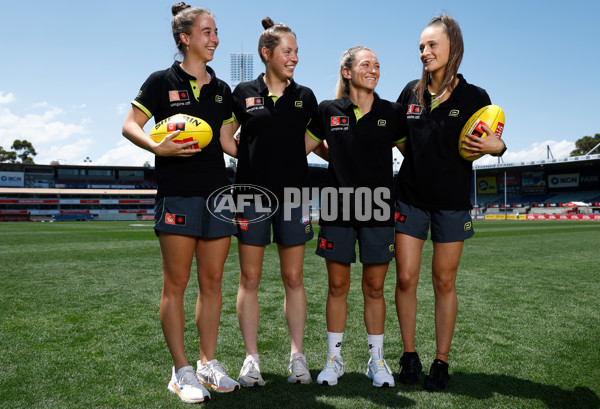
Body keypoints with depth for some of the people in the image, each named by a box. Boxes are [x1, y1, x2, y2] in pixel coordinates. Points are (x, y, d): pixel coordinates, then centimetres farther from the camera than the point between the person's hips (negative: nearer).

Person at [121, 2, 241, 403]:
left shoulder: (221, 90, 16)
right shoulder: (162, 81, 2)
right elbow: (131, 126, 0)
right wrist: (157, 146, -18)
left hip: (217, 193, 5)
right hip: (177, 194, -5)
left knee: (212, 282, 8)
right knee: (176, 284, -1)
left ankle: (208, 363, 20)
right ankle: (182, 371, 10)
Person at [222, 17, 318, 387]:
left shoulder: (305, 97, 8)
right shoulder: (244, 93, 4)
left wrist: (290, 159, 8)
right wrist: (251, 159, 2)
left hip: (293, 194, 1)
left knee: (294, 278, 5)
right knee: (250, 278, 2)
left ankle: (297, 356, 16)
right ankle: (252, 358, 13)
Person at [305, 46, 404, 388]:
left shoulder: (391, 113, 4)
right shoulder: (329, 111, 2)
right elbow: (301, 147, 10)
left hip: (378, 209, 1)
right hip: (337, 209, 0)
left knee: (374, 288, 7)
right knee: (337, 286, 7)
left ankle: (377, 359, 22)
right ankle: (334, 358, 21)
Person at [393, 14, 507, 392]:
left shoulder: (475, 97, -4)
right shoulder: (412, 92, 4)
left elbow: (494, 142, 4)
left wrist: (494, 146, -16)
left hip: (452, 201, -2)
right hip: (411, 197, 2)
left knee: (445, 282, 6)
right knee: (405, 279, 1)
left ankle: (441, 361, 19)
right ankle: (409, 355, 18)